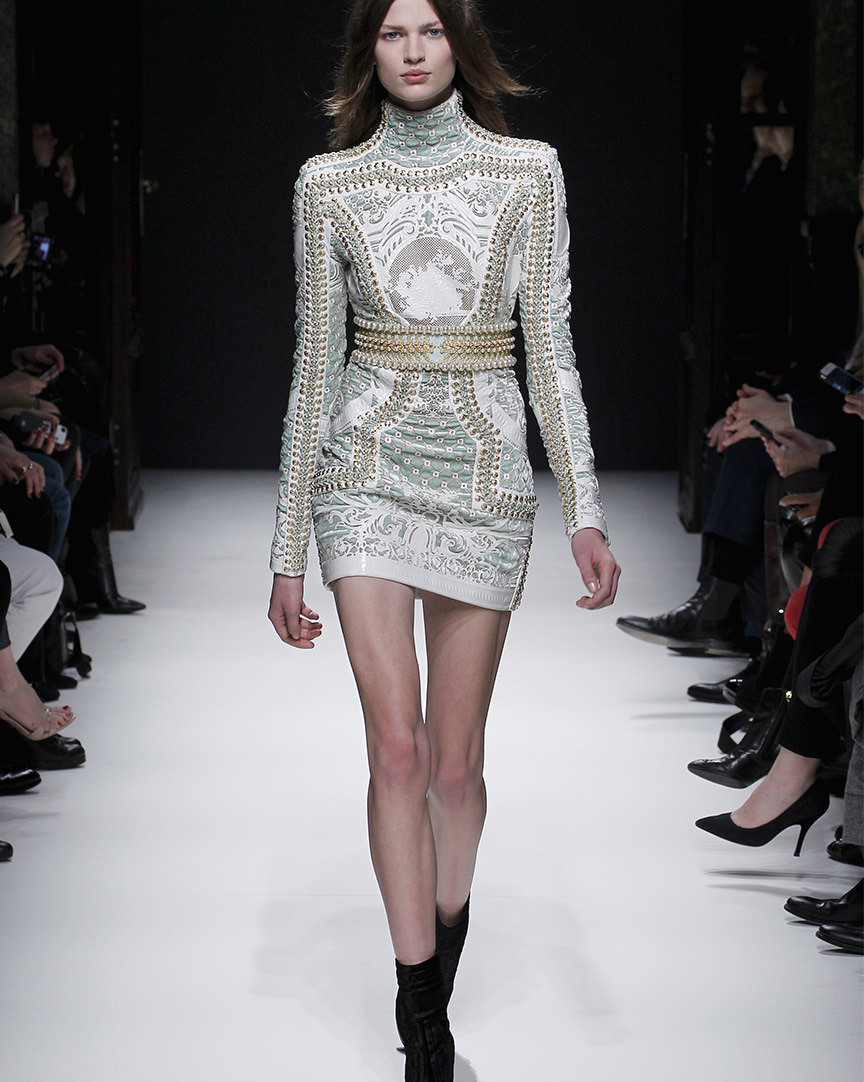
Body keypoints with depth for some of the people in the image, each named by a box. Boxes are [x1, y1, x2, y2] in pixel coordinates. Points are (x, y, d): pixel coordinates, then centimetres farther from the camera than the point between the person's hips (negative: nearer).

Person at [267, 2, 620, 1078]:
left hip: (484, 465, 0)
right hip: (367, 464, 0)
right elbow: (315, 362, 6)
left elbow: (550, 350, 2)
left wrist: (587, 509, -8)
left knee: (454, 759, 5)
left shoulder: (528, 172, 4)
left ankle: (432, 985, 28)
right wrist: (289, 550, 5)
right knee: (396, 747, -8)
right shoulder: (329, 183, 5)